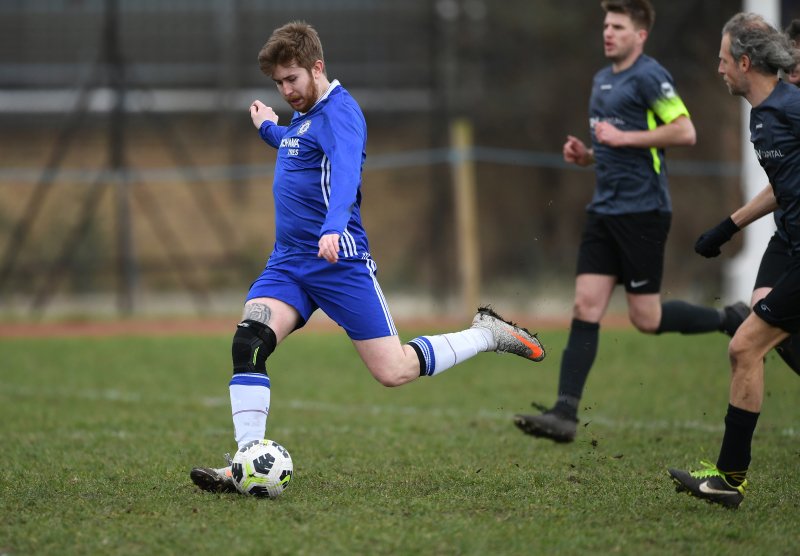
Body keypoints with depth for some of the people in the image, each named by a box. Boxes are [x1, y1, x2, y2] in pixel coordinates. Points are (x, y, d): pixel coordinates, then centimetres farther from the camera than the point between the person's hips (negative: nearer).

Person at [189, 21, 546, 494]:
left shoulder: (339, 112, -14)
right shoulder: (303, 116, 15)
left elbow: (345, 172, -33)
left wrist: (332, 228, -49)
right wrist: (269, 129, 45)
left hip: (340, 261, -8)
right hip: (288, 261, 8)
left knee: (394, 371, -5)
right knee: (247, 343, -16)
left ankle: (488, 334, 18)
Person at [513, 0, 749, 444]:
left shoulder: (649, 76, -11)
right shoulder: (602, 80, 17)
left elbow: (685, 132, -20)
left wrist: (624, 137, -18)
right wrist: (586, 154, 9)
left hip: (642, 211, -8)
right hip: (605, 208, 8)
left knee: (646, 319, -3)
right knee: (585, 308, -3)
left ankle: (732, 320, 20)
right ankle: (564, 414, -8)